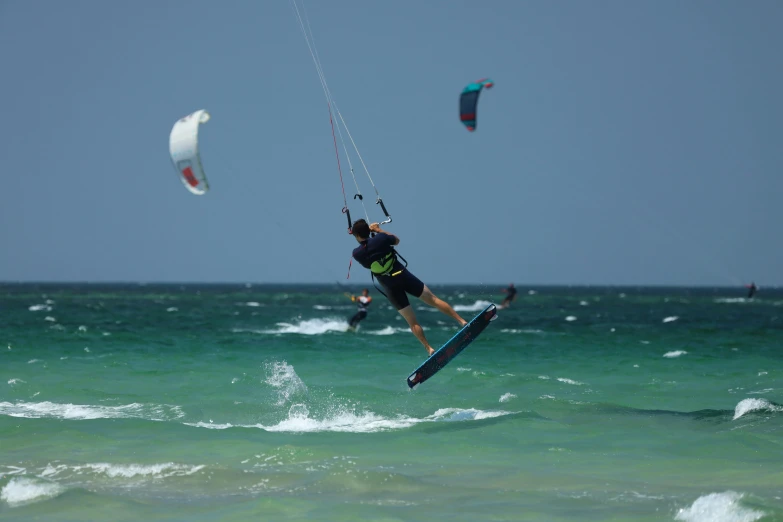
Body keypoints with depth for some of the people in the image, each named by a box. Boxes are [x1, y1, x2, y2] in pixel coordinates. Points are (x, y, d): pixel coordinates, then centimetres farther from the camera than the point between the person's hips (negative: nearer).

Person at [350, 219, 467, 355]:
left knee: (412, 322, 7)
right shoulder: (380, 239, -9)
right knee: (433, 300, 9)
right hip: (403, 276, 0)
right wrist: (379, 230, 19)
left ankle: (429, 349, 3)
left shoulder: (357, 253, -8)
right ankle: (462, 322, 4)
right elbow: (396, 240, 13)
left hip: (390, 288, 0)